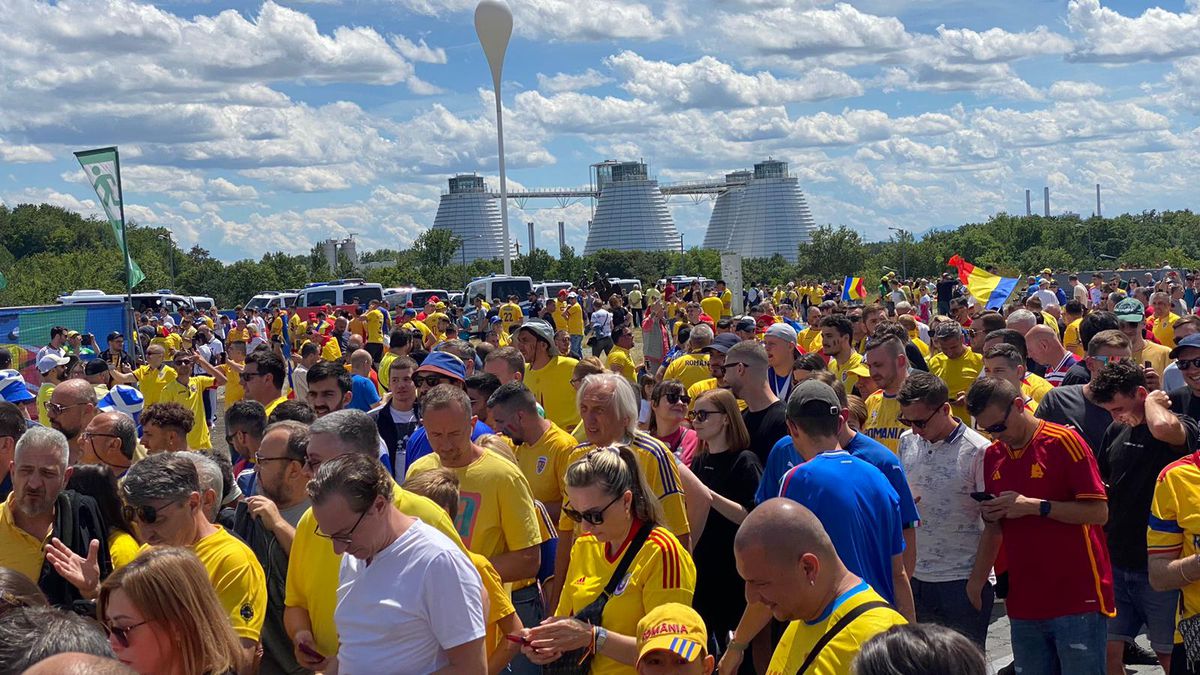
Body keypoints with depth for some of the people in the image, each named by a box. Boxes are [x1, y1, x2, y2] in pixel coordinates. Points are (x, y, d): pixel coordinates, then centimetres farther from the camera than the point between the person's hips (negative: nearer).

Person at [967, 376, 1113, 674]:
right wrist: (991, 516, -2)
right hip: (1023, 601, 6)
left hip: (1076, 597, -6)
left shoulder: (1063, 441, -8)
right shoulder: (993, 454, 11)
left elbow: (1098, 512, -11)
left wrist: (1034, 506, -17)